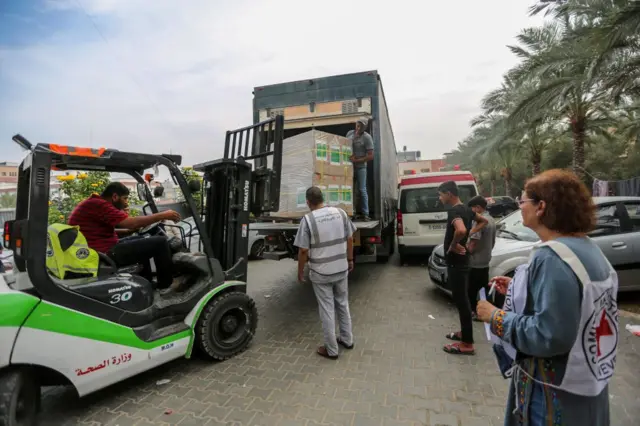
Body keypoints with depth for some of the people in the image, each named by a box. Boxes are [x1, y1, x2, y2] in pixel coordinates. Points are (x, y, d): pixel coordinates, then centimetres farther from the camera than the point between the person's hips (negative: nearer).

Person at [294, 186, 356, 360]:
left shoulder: (308, 219, -15)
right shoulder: (340, 212, -3)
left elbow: (303, 250, -13)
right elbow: (349, 239, 4)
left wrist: (300, 271, 1)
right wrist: (350, 260, 17)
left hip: (320, 272, -4)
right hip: (341, 269, 4)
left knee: (327, 309, 9)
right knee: (343, 304, 22)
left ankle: (331, 349, 22)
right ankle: (347, 339, 37)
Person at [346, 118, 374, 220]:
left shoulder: (367, 137, -8)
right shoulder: (349, 133, 7)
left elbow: (370, 156, -11)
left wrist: (356, 160, -16)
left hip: (360, 167, -4)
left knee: (362, 190, -4)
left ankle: (365, 213, 2)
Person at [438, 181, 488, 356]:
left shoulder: (454, 211, -20)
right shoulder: (465, 209, 10)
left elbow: (461, 230, -40)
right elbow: (483, 221, 26)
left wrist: (453, 245, -23)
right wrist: (471, 233, 13)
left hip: (456, 262, -10)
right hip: (462, 260, 10)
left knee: (461, 301, -2)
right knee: (462, 299, 19)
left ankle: (467, 344, 8)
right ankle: (464, 332, 33)